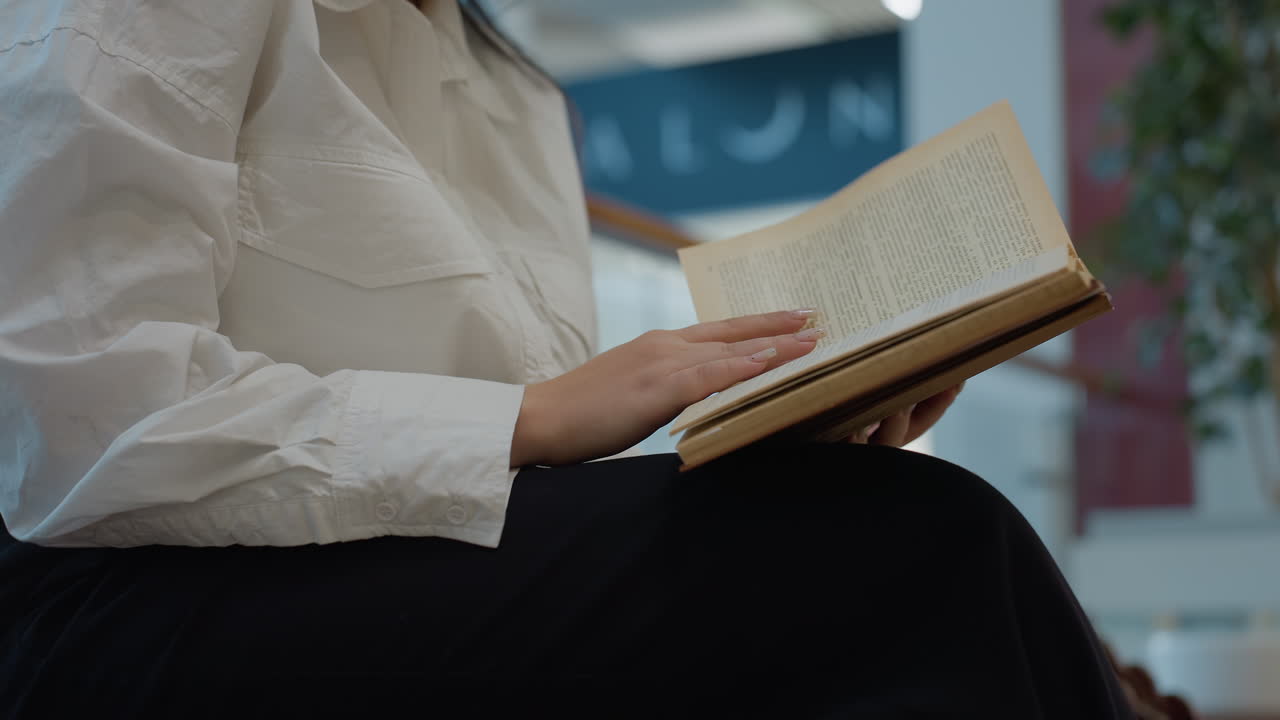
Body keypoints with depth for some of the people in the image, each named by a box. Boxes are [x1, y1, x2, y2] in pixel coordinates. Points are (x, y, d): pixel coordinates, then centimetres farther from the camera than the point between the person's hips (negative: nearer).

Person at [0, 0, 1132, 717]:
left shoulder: (521, 97, 22)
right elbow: (96, 418, -16)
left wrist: (808, 437, -1)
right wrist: (535, 423, -19)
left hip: (449, 615, 7)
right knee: (919, 549, -23)